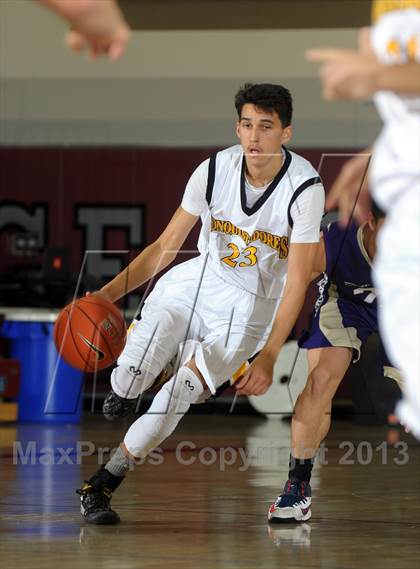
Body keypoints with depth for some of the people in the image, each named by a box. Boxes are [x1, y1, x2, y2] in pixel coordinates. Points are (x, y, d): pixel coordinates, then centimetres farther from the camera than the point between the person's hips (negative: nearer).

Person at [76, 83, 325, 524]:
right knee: (131, 378, -18)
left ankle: (100, 487, -4)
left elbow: (296, 282, -17)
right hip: (196, 280, 2)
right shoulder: (215, 170, -13)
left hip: (248, 305, -2)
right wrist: (109, 291, -13)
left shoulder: (305, 188, -21)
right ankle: (124, 386, 23)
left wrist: (269, 357, -22)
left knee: (180, 394, -18)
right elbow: (166, 246, -3)